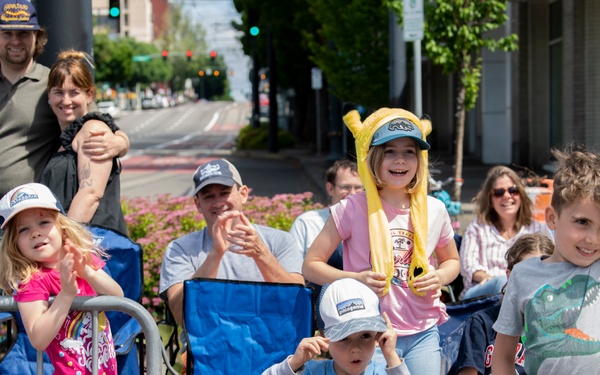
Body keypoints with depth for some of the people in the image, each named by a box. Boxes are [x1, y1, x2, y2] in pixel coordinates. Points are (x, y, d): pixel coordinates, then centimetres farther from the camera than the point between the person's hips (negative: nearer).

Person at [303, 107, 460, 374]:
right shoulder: (353, 209, -7)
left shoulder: (434, 210, 4)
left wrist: (440, 277, -2)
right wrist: (355, 279, -18)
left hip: (423, 334, 3)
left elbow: (451, 260, 21)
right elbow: (310, 266, -3)